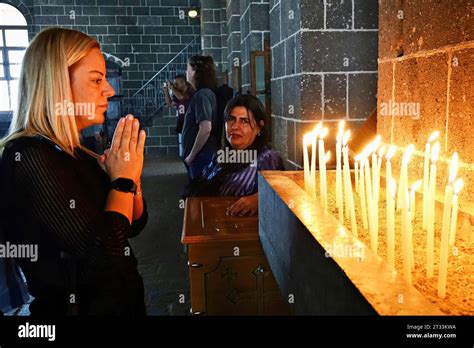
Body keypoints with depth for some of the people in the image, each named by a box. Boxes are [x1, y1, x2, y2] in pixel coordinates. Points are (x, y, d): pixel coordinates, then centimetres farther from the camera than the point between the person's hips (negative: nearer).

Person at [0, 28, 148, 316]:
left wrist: (131, 175, -9)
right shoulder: (28, 157, -22)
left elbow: (134, 225, 8)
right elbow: (102, 255, -30)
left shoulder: (76, 152, 3)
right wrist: (123, 181, -17)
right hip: (81, 306, -8)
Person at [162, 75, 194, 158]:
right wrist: (166, 92, 10)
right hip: (181, 126, 8)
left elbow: (181, 97, -27)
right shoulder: (178, 94, 14)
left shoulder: (191, 92, -8)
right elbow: (170, 104, 22)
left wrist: (171, 87, -15)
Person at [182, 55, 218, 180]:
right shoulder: (206, 92, 12)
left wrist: (191, 155, -19)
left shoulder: (201, 95, -17)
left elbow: (205, 129, -27)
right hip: (203, 154, 10)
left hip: (201, 156, -10)